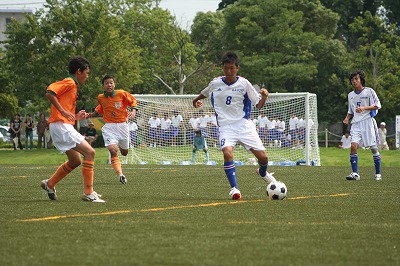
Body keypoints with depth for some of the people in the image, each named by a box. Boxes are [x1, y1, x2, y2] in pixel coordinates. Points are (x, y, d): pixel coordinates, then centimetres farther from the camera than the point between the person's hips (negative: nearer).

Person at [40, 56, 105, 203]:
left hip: (64, 126, 11)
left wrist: (76, 117, 12)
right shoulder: (68, 82, -6)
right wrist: (63, 112, -24)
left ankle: (50, 184, 28)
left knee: (75, 161, 17)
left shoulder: (72, 85, 23)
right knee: (89, 152, -14)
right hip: (61, 126, -11)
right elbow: (49, 92, -23)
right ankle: (88, 192, -13)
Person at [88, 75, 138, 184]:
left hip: (122, 125, 1)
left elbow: (133, 101, 6)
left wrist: (133, 111, -11)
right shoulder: (100, 98, -1)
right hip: (109, 127, -1)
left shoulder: (122, 94, -8)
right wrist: (92, 114, 8)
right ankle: (120, 174, -28)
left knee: (124, 153, 17)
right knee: (113, 151, -23)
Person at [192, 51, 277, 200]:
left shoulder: (244, 83, -1)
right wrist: (196, 100, 42)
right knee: (227, 153, -28)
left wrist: (264, 97, -18)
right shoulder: (215, 83, 3)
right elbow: (204, 93, 28)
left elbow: (259, 105, 1)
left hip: (244, 125, 0)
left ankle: (263, 173, 33)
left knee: (262, 156, -5)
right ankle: (234, 188, -20)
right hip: (225, 126, 0)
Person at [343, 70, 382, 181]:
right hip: (356, 123, 4)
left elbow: (377, 105, -4)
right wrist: (347, 118, 6)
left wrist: (364, 108, -17)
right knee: (353, 146, -15)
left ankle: (378, 174, 9)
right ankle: (355, 173, -16)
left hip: (368, 121, -4)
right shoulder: (350, 95, 15)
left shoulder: (369, 91, 1)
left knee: (373, 148, -2)